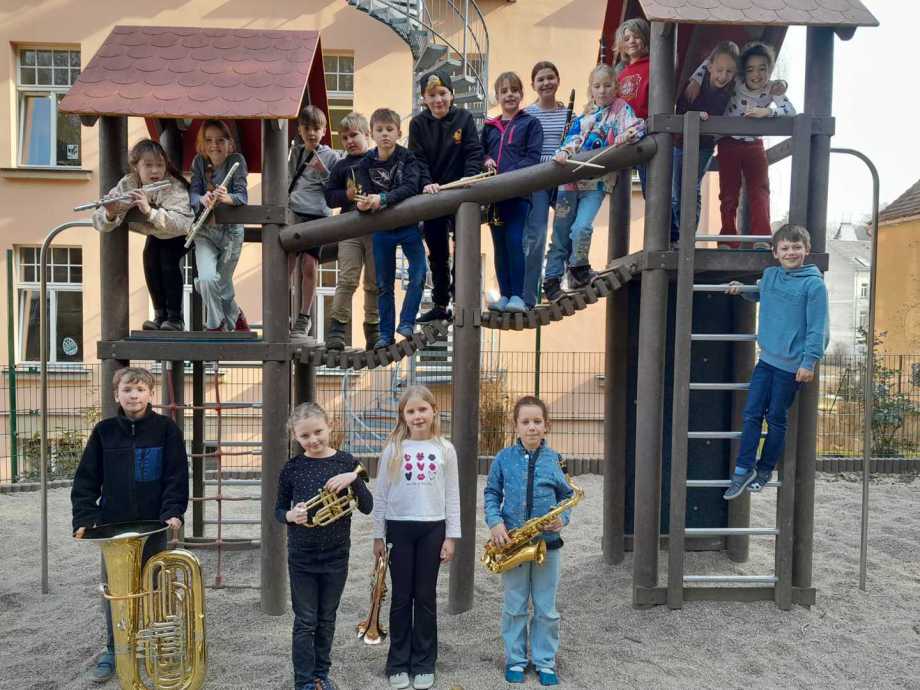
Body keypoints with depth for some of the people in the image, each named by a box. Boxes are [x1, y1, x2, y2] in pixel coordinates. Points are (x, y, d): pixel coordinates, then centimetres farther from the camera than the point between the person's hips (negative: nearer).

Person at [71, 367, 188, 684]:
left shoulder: (166, 428, -5)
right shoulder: (104, 431, 1)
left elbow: (176, 476, -6)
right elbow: (86, 479, 3)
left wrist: (173, 512, -16)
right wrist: (85, 518, -6)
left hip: (153, 526, -2)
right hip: (113, 526, 2)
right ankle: (113, 649, 28)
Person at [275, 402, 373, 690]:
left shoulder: (347, 462, -7)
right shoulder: (291, 468, -7)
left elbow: (367, 507, -9)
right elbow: (279, 509, 3)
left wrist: (354, 478, -26)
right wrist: (290, 516, -20)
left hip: (336, 555, 1)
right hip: (301, 557, -1)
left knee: (326, 620, 16)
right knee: (305, 622, 7)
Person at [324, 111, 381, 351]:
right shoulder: (341, 166, 13)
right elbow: (329, 196, 10)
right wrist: (347, 195, -7)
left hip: (377, 229, -1)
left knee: (374, 282, 7)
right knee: (346, 280, -7)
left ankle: (373, 330, 18)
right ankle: (337, 329, -4)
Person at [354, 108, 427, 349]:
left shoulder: (407, 157, -8)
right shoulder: (366, 163, -3)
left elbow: (411, 187, -23)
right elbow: (367, 193, -12)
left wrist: (382, 199, -34)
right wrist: (363, 204, -35)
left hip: (408, 224, -1)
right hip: (381, 228, 2)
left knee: (419, 272, -15)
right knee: (384, 283, 7)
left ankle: (406, 322, 1)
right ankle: (386, 333, 17)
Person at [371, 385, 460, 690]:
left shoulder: (445, 449, 0)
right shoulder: (393, 449, -2)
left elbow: (452, 496, 2)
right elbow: (380, 495, 3)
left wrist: (451, 536, -1)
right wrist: (378, 535, 2)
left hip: (432, 529, 0)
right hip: (399, 528, 0)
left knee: (426, 597, 10)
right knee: (401, 597, 9)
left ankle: (424, 664, 23)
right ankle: (398, 664, 22)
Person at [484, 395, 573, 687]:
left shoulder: (555, 460, -3)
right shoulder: (504, 458, -3)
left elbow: (567, 495, 6)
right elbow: (491, 494, 3)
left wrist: (563, 518, -12)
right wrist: (495, 522, -11)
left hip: (548, 543, 0)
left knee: (546, 609, 11)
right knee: (514, 607, 12)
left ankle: (545, 662, 27)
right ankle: (515, 660, 28)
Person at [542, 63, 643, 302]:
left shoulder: (621, 109, 6)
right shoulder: (585, 114, 16)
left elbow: (637, 128, -7)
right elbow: (573, 137, 6)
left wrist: (619, 140, -24)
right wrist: (564, 152, -14)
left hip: (597, 183, -4)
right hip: (571, 179, 4)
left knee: (581, 228, -19)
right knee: (560, 232, 5)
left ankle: (578, 268, 7)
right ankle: (552, 278, 15)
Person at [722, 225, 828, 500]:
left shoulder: (814, 284, -13)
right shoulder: (769, 275, 5)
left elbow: (817, 327, -13)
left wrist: (809, 362, -16)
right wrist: (741, 290, 11)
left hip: (792, 364, -5)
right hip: (766, 358, 5)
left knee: (776, 418, 7)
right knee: (752, 414, 3)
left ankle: (765, 469, 23)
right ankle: (744, 469, 11)